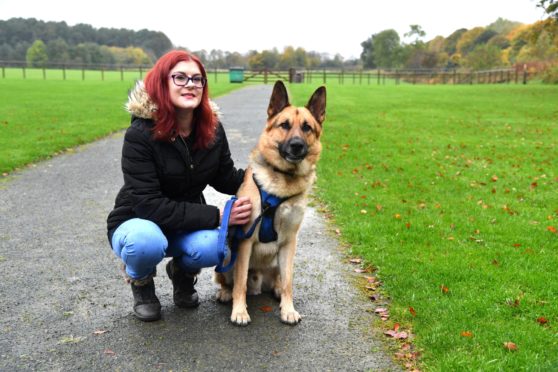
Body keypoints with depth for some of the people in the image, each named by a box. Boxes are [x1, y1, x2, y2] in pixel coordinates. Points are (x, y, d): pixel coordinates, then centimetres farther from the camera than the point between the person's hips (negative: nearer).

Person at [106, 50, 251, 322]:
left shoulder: (212, 129, -8)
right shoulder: (141, 134, -23)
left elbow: (226, 179, 4)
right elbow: (148, 205, -27)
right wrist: (216, 216, -31)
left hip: (187, 226, 4)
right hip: (137, 223, -3)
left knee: (215, 247, -30)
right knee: (147, 241, -39)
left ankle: (182, 271, 8)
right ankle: (140, 280, 0)